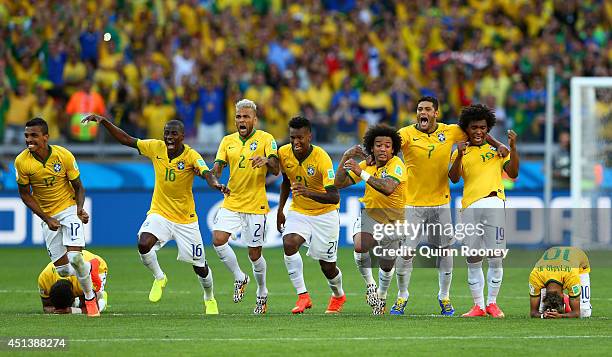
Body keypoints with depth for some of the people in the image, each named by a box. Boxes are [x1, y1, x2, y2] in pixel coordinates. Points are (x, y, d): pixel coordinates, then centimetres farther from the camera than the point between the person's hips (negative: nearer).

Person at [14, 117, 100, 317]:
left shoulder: (64, 156, -16)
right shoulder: (21, 162, -14)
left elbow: (79, 188, -3)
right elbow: (25, 194, -2)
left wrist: (80, 209, -22)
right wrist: (47, 219, -10)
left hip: (69, 209, -2)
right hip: (47, 216, 2)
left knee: (75, 257, -20)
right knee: (63, 270, 0)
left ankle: (90, 297, 5)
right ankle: (87, 269, 36)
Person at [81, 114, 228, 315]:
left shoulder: (191, 156, -18)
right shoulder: (155, 148, -7)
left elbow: (207, 174, -36)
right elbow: (126, 140, 1)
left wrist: (216, 184, -59)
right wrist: (103, 121, -8)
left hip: (185, 219, -2)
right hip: (159, 213, 2)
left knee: (200, 267, 6)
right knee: (144, 245, -28)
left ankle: (209, 299, 38)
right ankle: (159, 278, 3)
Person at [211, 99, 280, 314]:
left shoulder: (265, 139, -3)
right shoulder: (228, 141, 9)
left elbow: (275, 169, -11)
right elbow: (218, 167, 4)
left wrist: (267, 161, -35)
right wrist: (214, 177, -20)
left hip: (256, 205, -4)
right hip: (231, 203, 4)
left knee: (254, 254, 2)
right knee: (218, 240, -17)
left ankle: (262, 294, 26)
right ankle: (239, 278, 7)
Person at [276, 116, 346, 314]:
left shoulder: (322, 158, -27)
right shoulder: (284, 153, -10)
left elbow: (334, 197, -32)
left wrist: (309, 193, -48)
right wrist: (280, 209, 10)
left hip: (325, 214, -4)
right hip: (298, 211, 4)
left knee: (327, 266, 5)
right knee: (289, 244, -27)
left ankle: (338, 295, 38)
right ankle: (303, 296, -19)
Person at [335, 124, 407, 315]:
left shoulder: (396, 165, -19)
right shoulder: (367, 165, -2)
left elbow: (388, 188, -38)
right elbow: (339, 183, -1)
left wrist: (361, 172, -39)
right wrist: (345, 158, -14)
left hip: (392, 221, -2)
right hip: (369, 215, 2)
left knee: (386, 267, 12)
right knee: (359, 247, -29)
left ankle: (381, 297, 43)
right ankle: (370, 284, -3)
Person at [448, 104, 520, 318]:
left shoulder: (497, 149, 15)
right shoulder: (461, 151, 16)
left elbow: (513, 173, 6)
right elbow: (454, 178, 1)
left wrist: (512, 147, -4)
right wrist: (460, 155, -13)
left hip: (494, 204, -1)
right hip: (469, 207, 1)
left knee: (495, 259, -6)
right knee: (473, 260, 2)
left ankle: (492, 303, 5)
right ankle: (478, 305, 8)